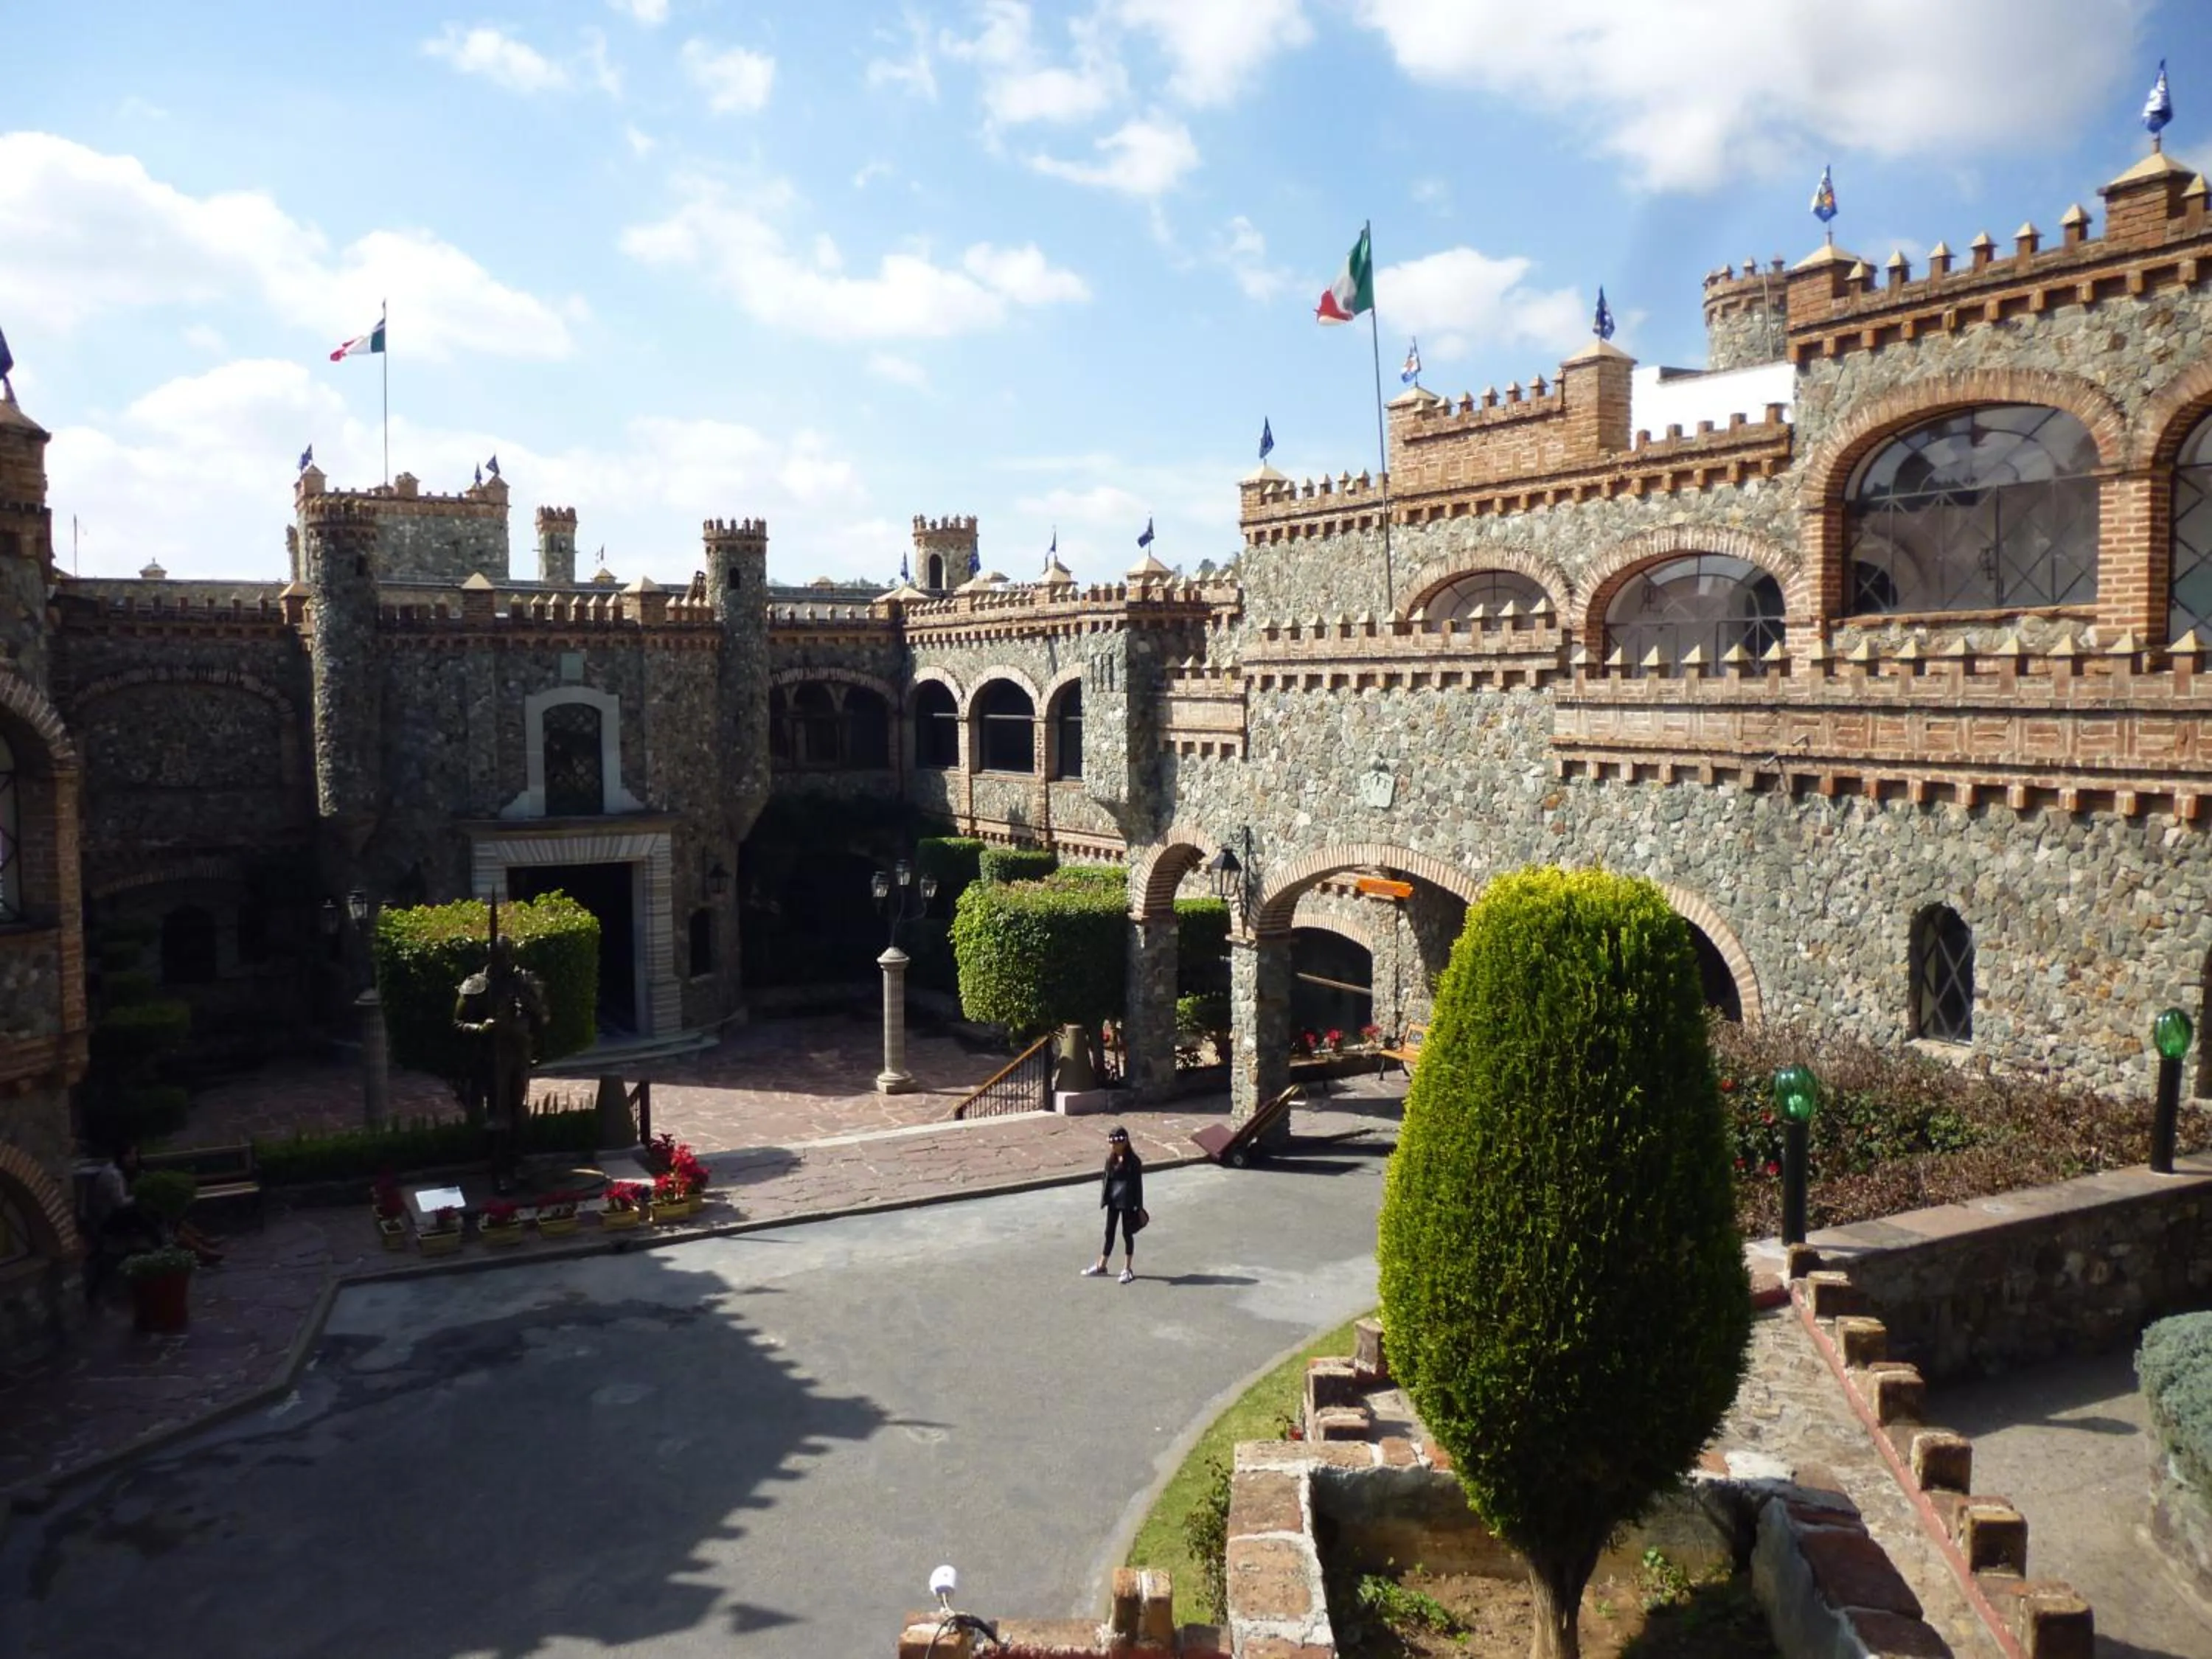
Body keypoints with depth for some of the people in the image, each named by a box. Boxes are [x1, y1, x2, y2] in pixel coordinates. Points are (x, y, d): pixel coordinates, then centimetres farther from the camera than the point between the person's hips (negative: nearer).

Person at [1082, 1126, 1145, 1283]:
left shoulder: (1133, 1162, -15)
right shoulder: (1111, 1159, 1)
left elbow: (1138, 1185, -12)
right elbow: (1106, 1180, 9)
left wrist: (1139, 1207, -11)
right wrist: (1104, 1199, 5)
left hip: (1127, 1203, -5)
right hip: (1113, 1201, 5)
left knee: (1127, 1234, 7)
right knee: (1109, 1233, 15)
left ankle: (1128, 1269, 19)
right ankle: (1101, 1266, 27)